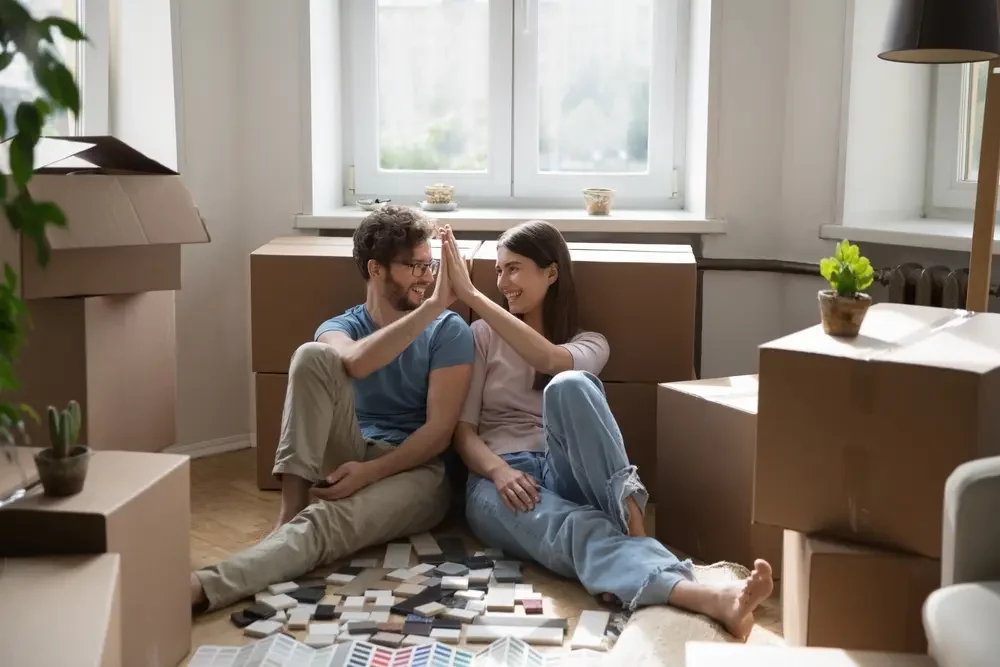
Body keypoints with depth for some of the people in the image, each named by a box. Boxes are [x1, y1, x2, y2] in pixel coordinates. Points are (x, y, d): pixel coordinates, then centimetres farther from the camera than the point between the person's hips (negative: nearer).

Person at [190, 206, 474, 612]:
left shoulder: (449, 331, 1)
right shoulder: (339, 329, 7)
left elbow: (440, 429, -8)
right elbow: (355, 363, -21)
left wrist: (370, 473, -21)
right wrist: (432, 306, -27)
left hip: (414, 471, -2)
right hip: (348, 458, 3)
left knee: (327, 521, -36)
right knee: (313, 356, -22)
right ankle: (291, 510, -28)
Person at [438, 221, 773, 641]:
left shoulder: (589, 343, 16)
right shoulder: (484, 335, 17)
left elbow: (550, 360, -11)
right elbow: (462, 428, 6)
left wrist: (472, 296, -14)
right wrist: (498, 469, -17)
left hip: (563, 475, 1)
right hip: (498, 478, -1)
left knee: (569, 386, -32)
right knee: (580, 530, -38)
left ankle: (628, 513, -40)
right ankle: (710, 597, -62)